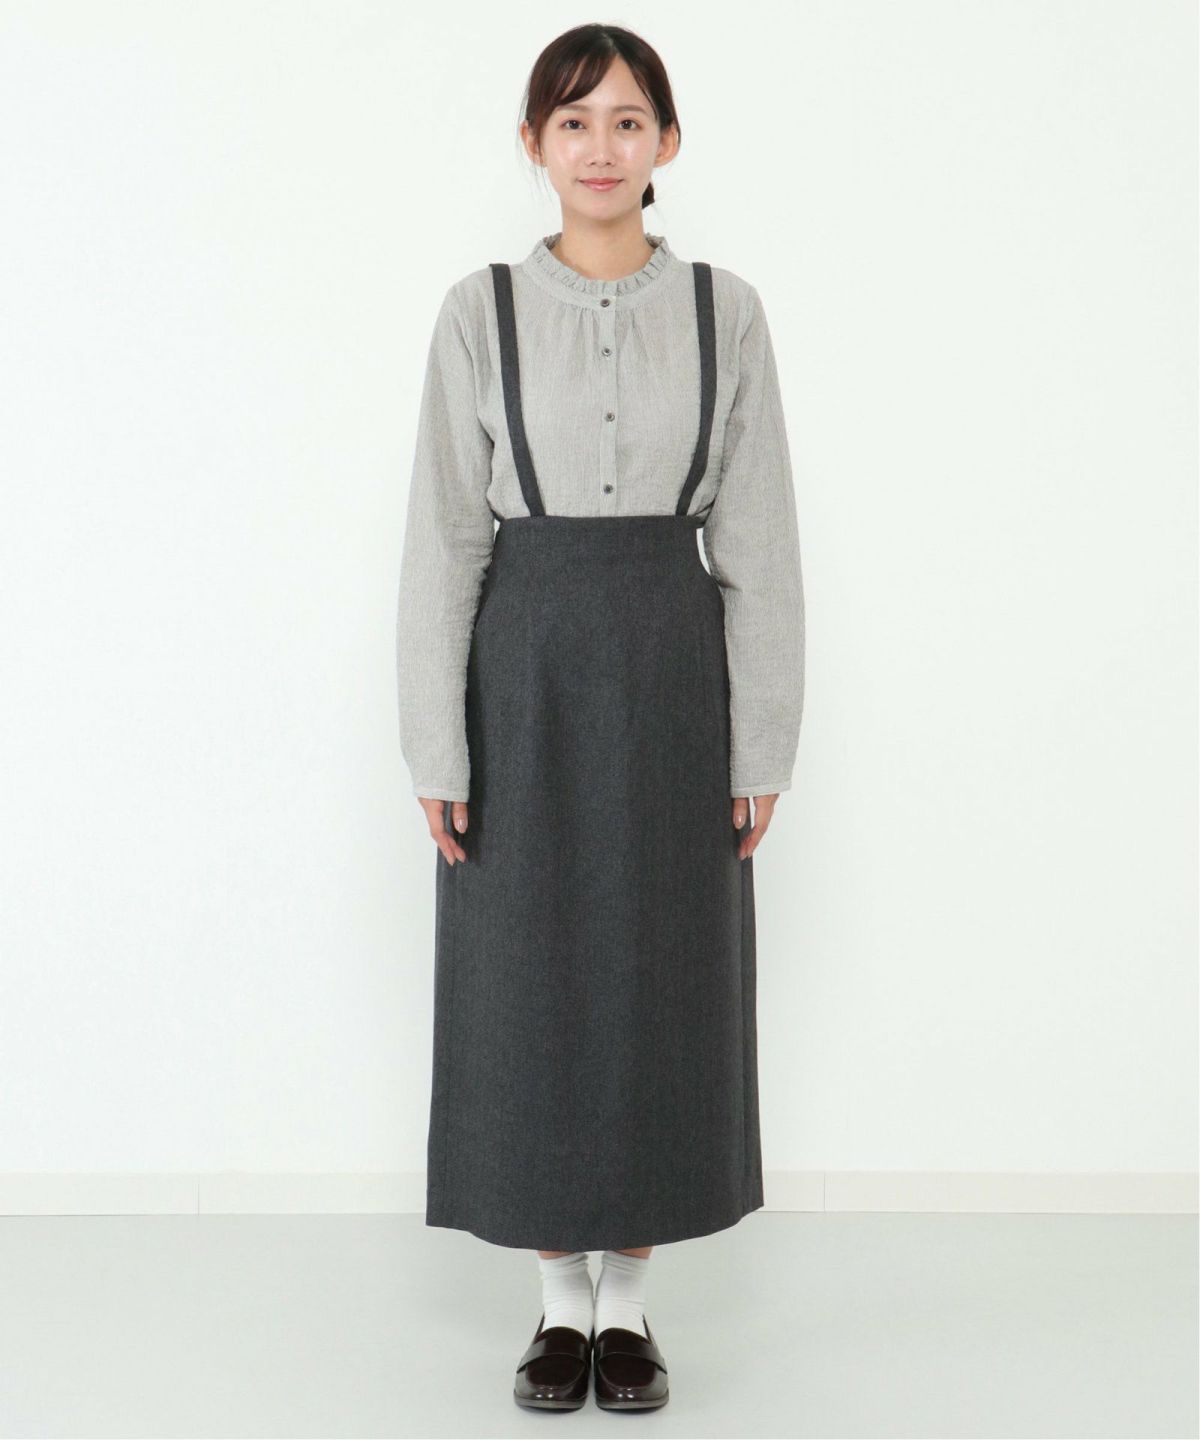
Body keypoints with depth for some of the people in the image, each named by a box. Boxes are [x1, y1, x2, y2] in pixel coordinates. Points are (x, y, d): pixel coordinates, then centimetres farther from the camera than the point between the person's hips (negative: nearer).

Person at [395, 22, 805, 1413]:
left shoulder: (724, 310, 2)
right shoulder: (481, 311, -1)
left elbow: (757, 542, 2)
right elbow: (443, 539, -2)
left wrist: (763, 745, -2)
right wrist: (436, 749, -6)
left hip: (672, 668, 1)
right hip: (526, 673, 0)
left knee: (662, 979, 6)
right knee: (528, 981, 6)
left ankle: (629, 1293, 24)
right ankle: (561, 1292, 23)